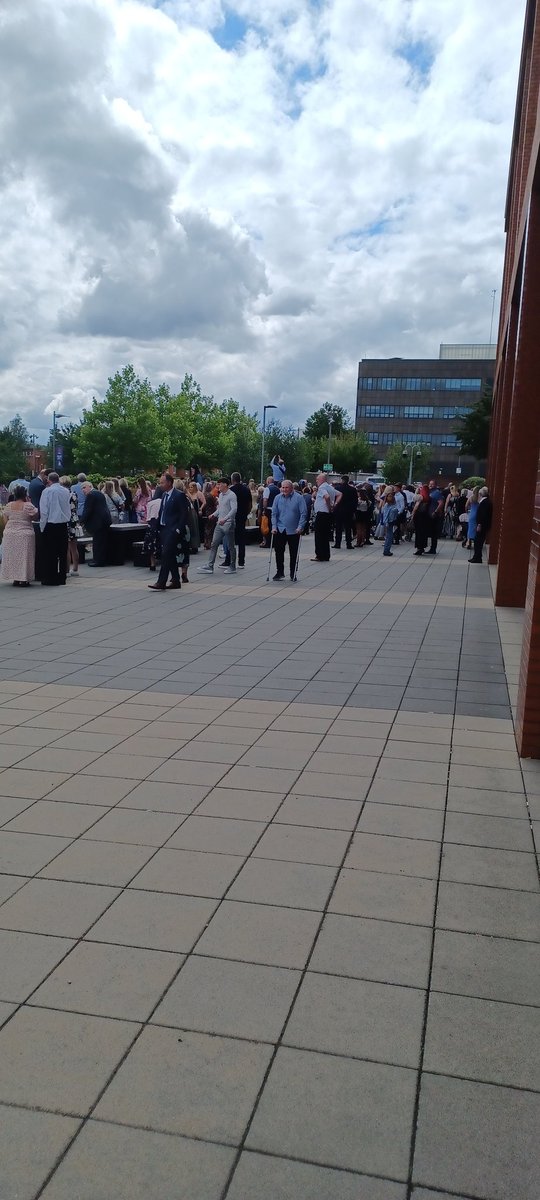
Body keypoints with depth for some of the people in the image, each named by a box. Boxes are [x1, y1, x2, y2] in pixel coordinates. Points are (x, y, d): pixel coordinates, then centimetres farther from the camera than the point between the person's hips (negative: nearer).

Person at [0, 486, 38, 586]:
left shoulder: (8, 506, 3)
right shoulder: (28, 506, -11)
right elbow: (35, 517, -2)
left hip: (10, 534, 4)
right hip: (25, 534, -4)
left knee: (12, 556, 11)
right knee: (24, 556, 1)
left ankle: (15, 579, 13)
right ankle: (23, 579, -1)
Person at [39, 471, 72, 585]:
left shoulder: (47, 491, -9)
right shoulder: (66, 491, 4)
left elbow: (44, 511, -9)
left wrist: (42, 526, -2)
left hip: (50, 525, -4)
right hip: (63, 525, 5)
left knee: (50, 554, 1)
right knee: (62, 553, 9)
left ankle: (51, 579, 2)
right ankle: (62, 578, 14)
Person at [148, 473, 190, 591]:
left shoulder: (179, 495, -10)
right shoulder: (164, 495, 14)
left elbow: (184, 514, -12)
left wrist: (178, 529, -16)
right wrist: (158, 527, 11)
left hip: (173, 530, -8)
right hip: (164, 529, 8)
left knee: (166, 554, -12)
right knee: (170, 556, 10)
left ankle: (161, 583, -12)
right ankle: (176, 581, 17)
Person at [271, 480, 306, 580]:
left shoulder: (299, 498, -5)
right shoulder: (278, 498, 3)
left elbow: (303, 514, -7)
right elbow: (274, 514, 5)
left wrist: (300, 527, -15)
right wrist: (274, 526, -5)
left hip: (294, 531, -2)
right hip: (280, 530, 2)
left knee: (294, 553, 6)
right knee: (279, 551, 1)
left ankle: (293, 574, 16)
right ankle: (280, 572, 12)